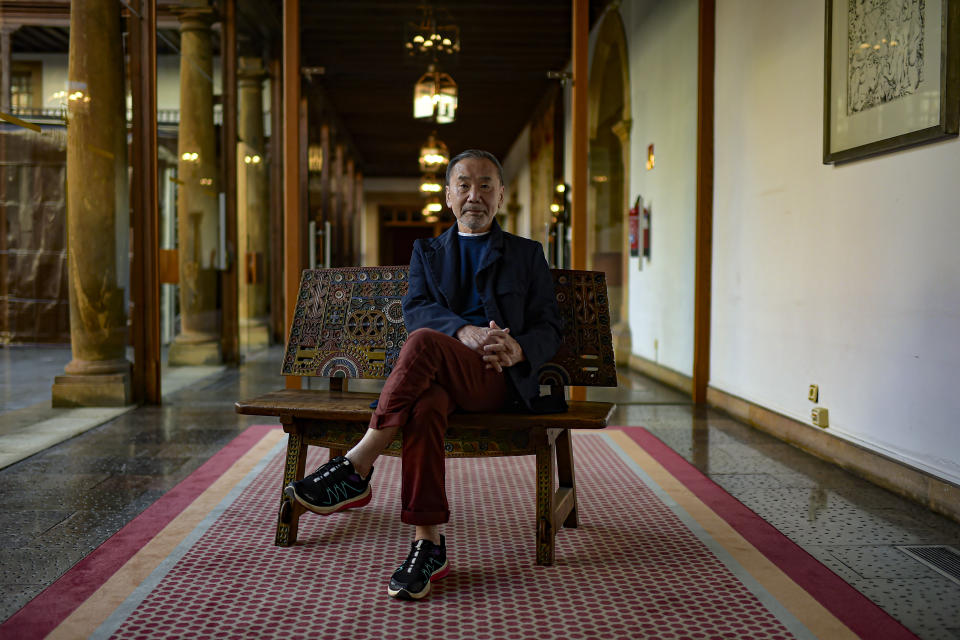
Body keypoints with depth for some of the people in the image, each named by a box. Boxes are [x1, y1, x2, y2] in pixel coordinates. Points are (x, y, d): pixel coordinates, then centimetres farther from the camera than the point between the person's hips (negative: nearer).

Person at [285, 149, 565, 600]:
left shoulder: (527, 255, 20)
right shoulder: (427, 251, 24)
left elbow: (548, 327, 11)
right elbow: (416, 309, 4)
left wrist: (518, 349, -14)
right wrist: (465, 331, -17)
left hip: (499, 378, -2)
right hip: (438, 372, 2)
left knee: (423, 342, -34)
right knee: (425, 405, -38)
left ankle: (356, 470, -31)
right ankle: (427, 545, -34)